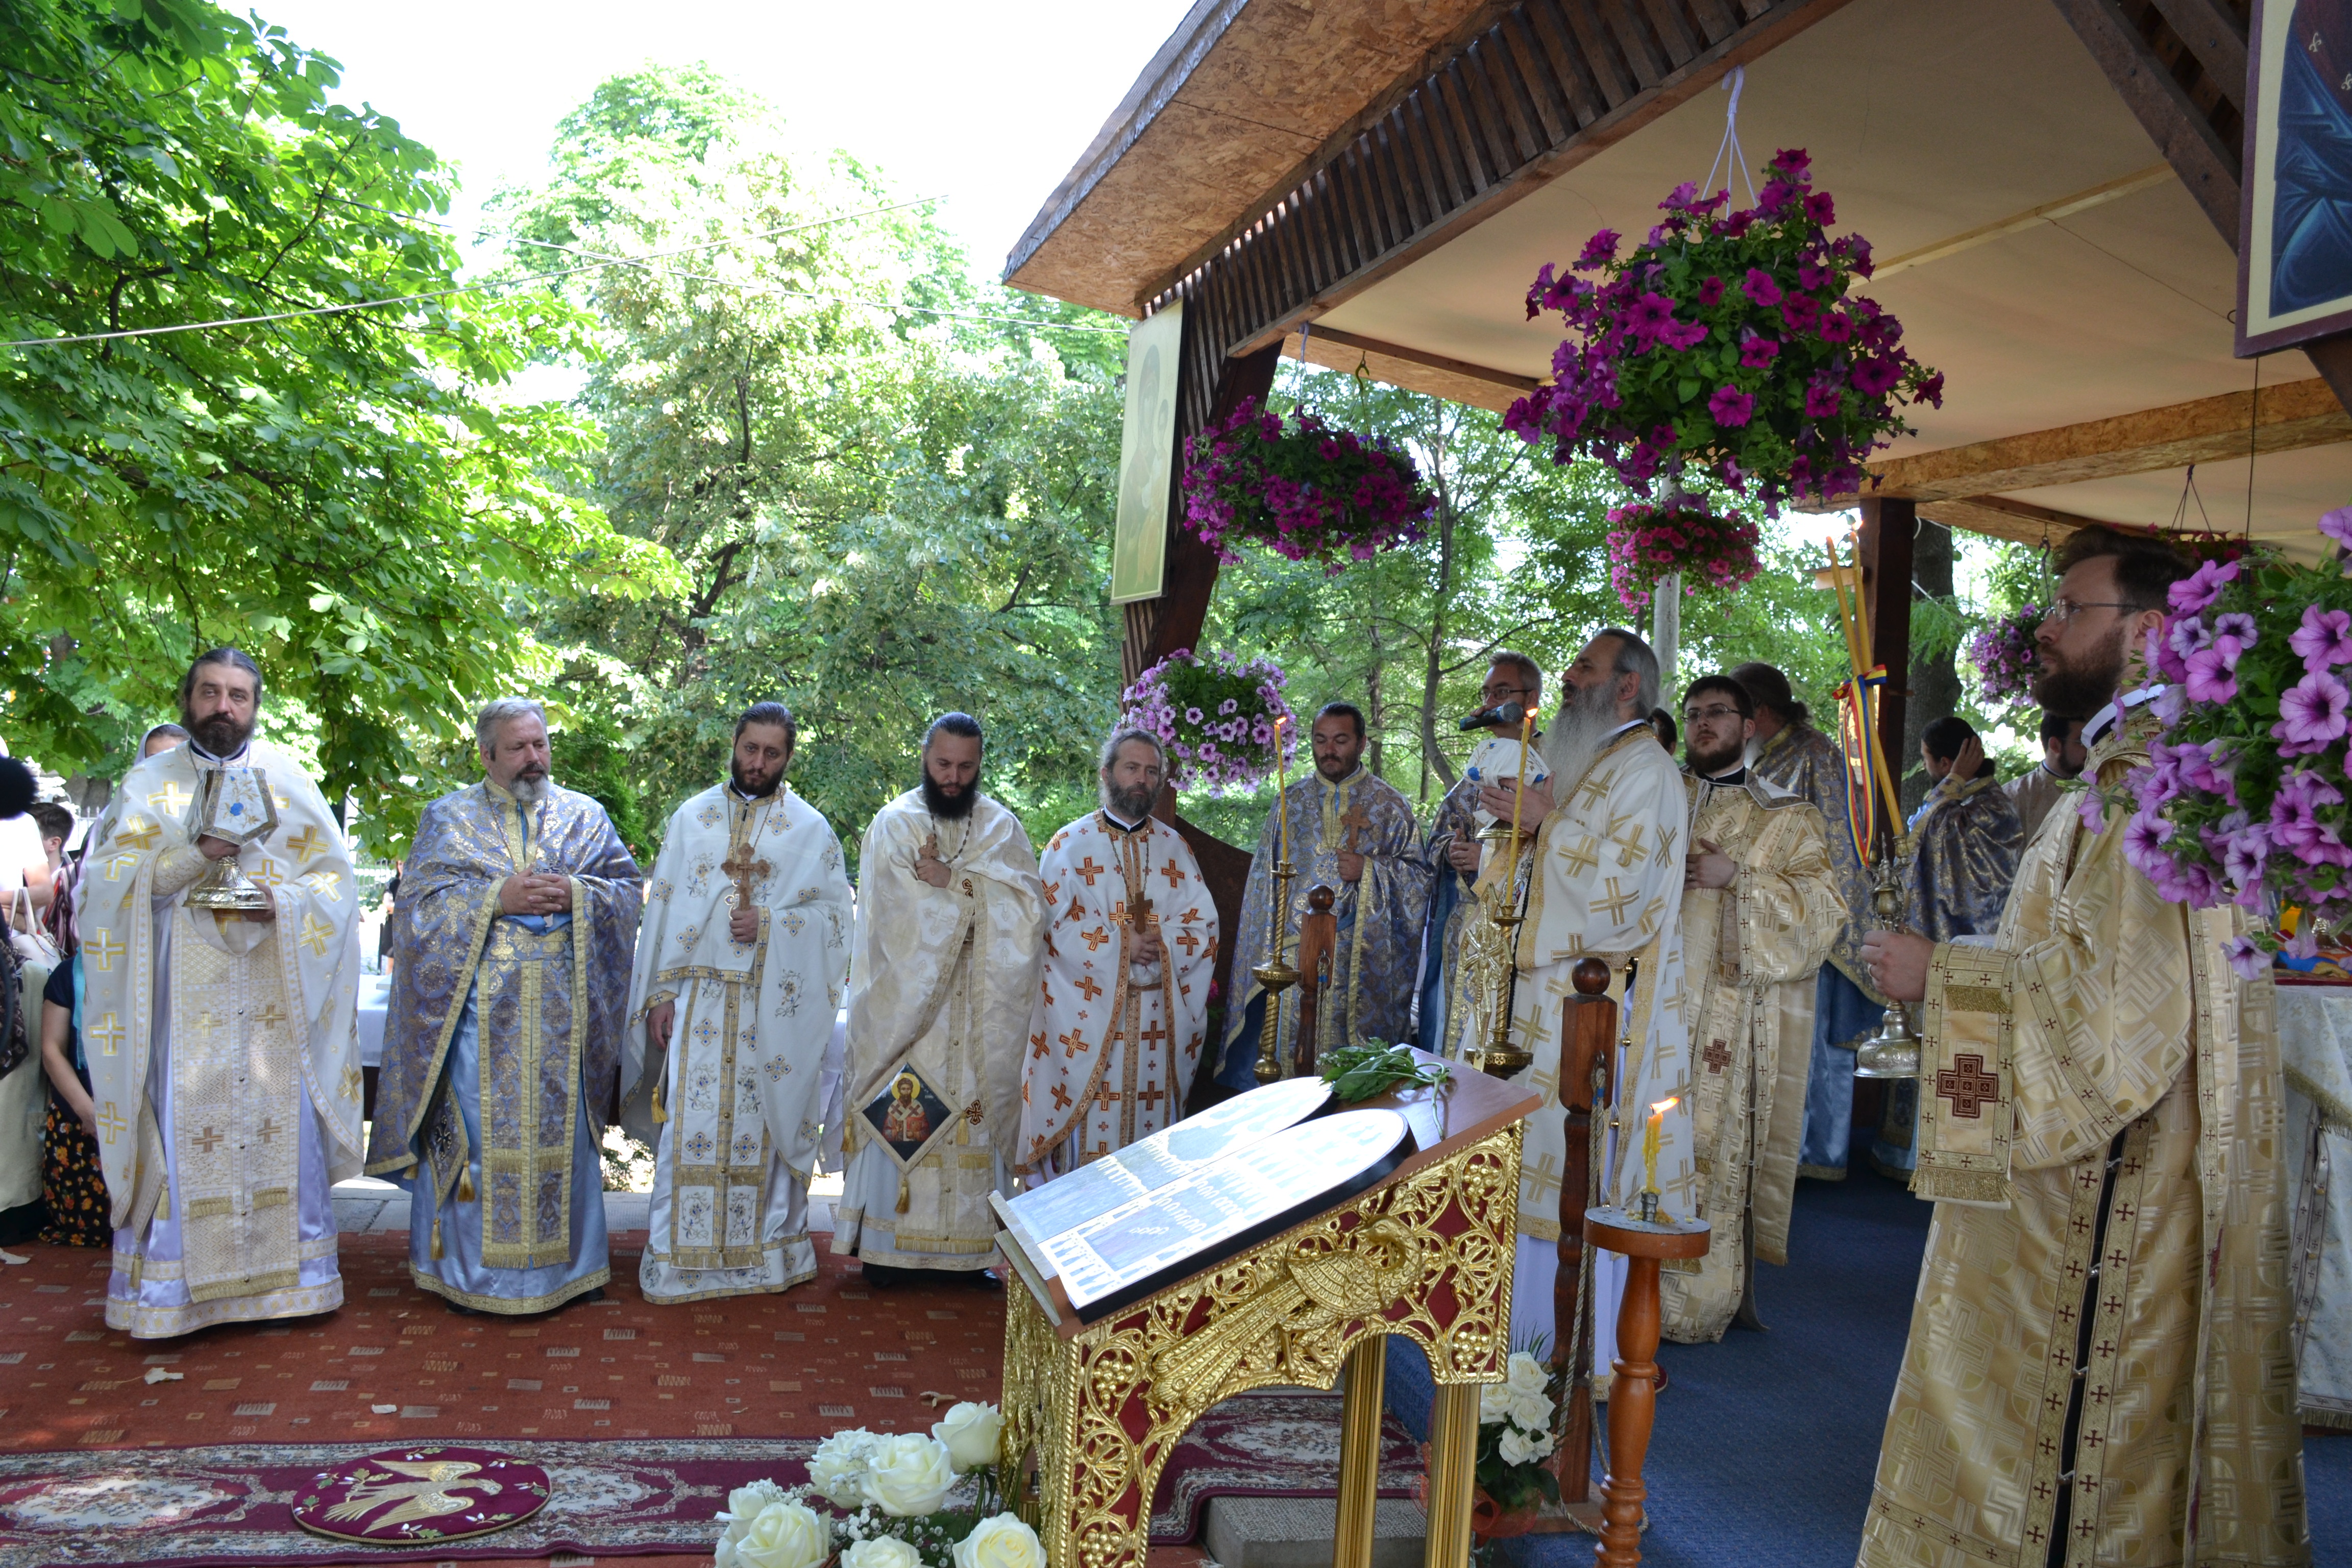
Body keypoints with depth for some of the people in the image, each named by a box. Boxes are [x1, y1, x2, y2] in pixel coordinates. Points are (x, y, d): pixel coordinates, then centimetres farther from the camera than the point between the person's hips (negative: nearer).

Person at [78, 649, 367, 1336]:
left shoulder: (288, 779, 9)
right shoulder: (151, 781, 9)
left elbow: (335, 874, 6)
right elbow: (106, 877, 0)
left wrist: (279, 903, -13)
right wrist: (192, 858, -16)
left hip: (272, 999, 1)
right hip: (185, 999, 0)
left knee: (282, 1124, 0)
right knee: (181, 1129, -3)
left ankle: (291, 1271, 10)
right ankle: (170, 1288, 6)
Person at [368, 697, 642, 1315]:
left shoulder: (585, 816, 12)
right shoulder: (449, 817, 8)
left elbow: (629, 888, 7)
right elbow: (421, 900, -2)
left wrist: (577, 895, -11)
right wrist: (498, 898, -14)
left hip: (562, 1008, 1)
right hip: (477, 1005, -1)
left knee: (564, 1129, 5)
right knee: (474, 1130, 0)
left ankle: (570, 1262, 16)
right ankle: (467, 1270, 12)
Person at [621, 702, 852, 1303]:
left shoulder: (811, 829, 5)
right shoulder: (691, 818, 9)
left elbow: (835, 911, 1)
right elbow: (662, 908, 7)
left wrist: (770, 926, -15)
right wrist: (661, 995, 0)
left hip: (773, 1005, -1)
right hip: (698, 1000, 1)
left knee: (764, 1123, 3)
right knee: (689, 1125, -1)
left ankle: (766, 1248, 15)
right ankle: (679, 1258, 8)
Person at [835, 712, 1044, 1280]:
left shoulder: (1003, 827, 9)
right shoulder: (894, 824, 1)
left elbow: (1028, 904, -6)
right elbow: (901, 916, -12)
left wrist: (952, 881, -15)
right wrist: (978, 892, -9)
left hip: (982, 1012, 2)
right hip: (908, 1002, -2)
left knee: (978, 1112, 2)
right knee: (902, 1121, -2)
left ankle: (970, 1243, 11)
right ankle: (889, 1243, 8)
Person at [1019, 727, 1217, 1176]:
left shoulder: (1175, 847, 11)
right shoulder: (1070, 844, 2)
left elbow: (1204, 924, 5)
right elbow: (1056, 924, -8)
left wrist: (1159, 942, -13)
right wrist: (1121, 946, -14)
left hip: (1159, 1017, 3)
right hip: (1088, 1016, -3)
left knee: (1152, 1125, 6)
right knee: (1088, 1122, -2)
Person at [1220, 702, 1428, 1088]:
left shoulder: (1390, 805, 4)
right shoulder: (1292, 800, 9)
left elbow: (1419, 874, 4)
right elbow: (1265, 879, 12)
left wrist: (1369, 871, -13)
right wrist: (1267, 948, 6)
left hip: (1363, 961, -1)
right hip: (1295, 950, 2)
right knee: (1290, 1049, 0)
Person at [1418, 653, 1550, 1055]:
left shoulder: (1553, 763, -2)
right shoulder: (1483, 754, 18)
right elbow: (1441, 831, 17)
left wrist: (1490, 857, -20)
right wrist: (1450, 849, -6)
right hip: (1460, 924, 6)